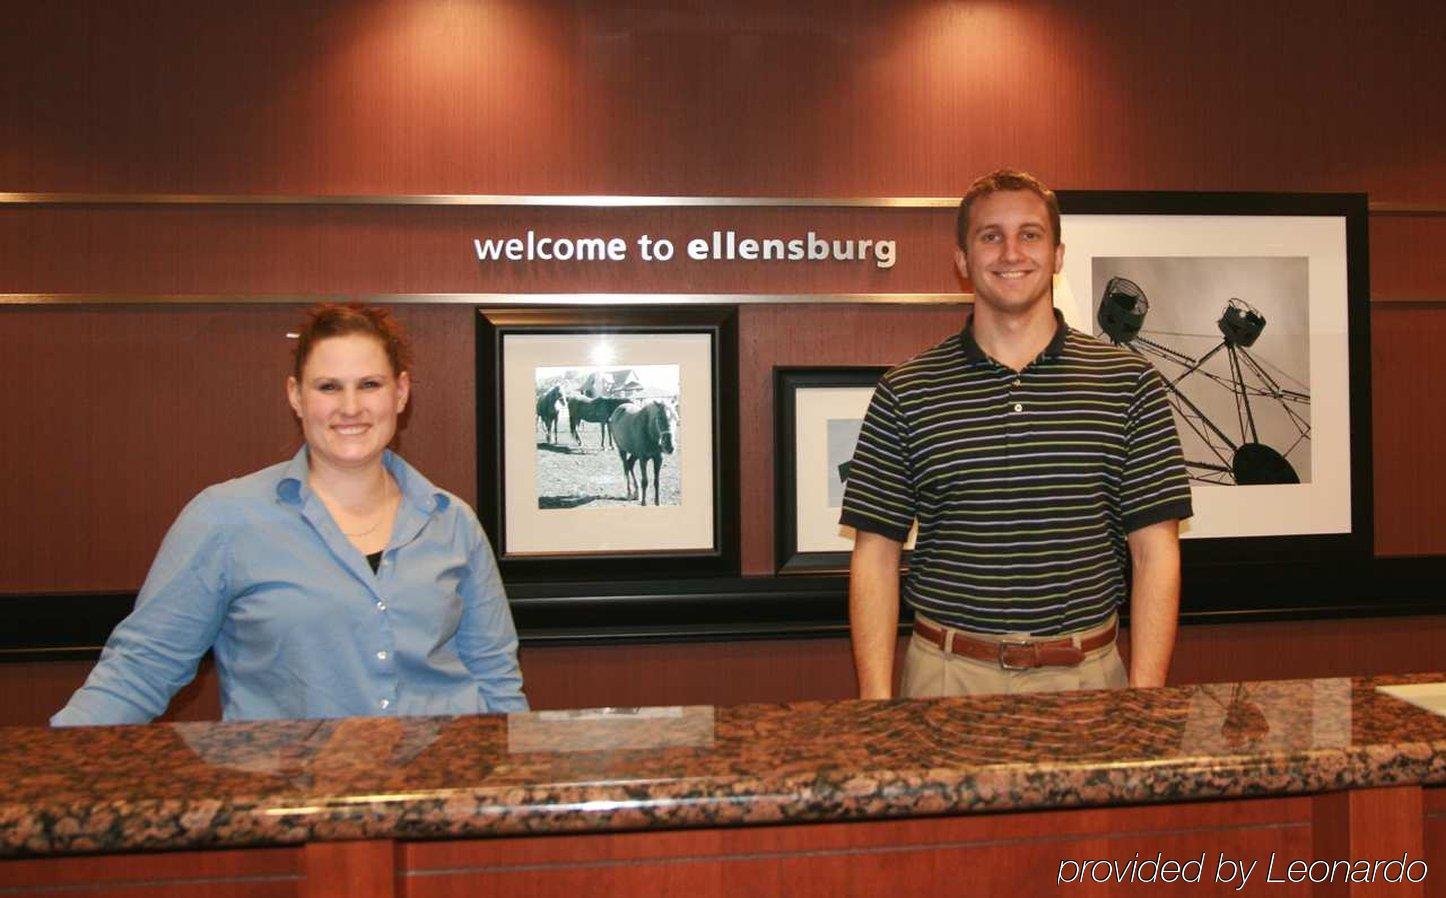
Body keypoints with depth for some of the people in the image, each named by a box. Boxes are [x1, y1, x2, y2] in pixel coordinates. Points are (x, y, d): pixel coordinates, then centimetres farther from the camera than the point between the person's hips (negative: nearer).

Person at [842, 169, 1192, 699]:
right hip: (947, 676, 0)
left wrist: (1145, 699, -7)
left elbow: (1155, 552, 0)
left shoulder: (1129, 383, 1)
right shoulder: (905, 392, -1)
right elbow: (876, 555, -1)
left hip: (1088, 676, 1)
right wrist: (876, 702, -7)